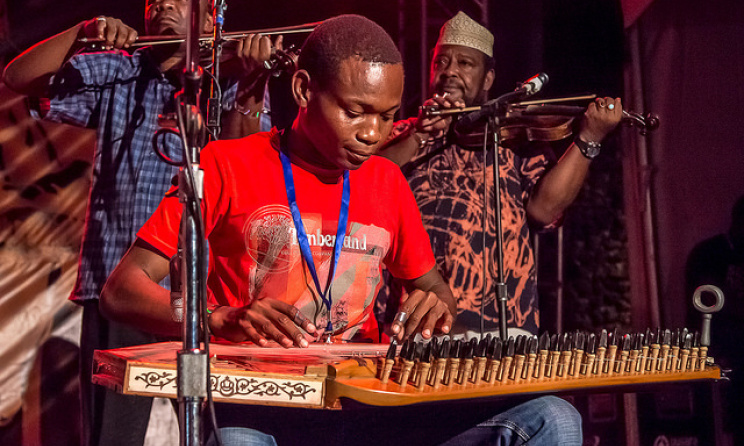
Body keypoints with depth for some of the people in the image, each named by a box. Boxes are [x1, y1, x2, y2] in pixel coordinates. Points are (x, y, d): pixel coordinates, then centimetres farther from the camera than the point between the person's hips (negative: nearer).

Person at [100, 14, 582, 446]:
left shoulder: (387, 181, 16)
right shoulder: (228, 165, 2)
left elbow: (432, 285, 27)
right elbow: (120, 290, -2)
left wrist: (437, 310, 0)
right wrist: (221, 320, -23)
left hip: (365, 399, 6)